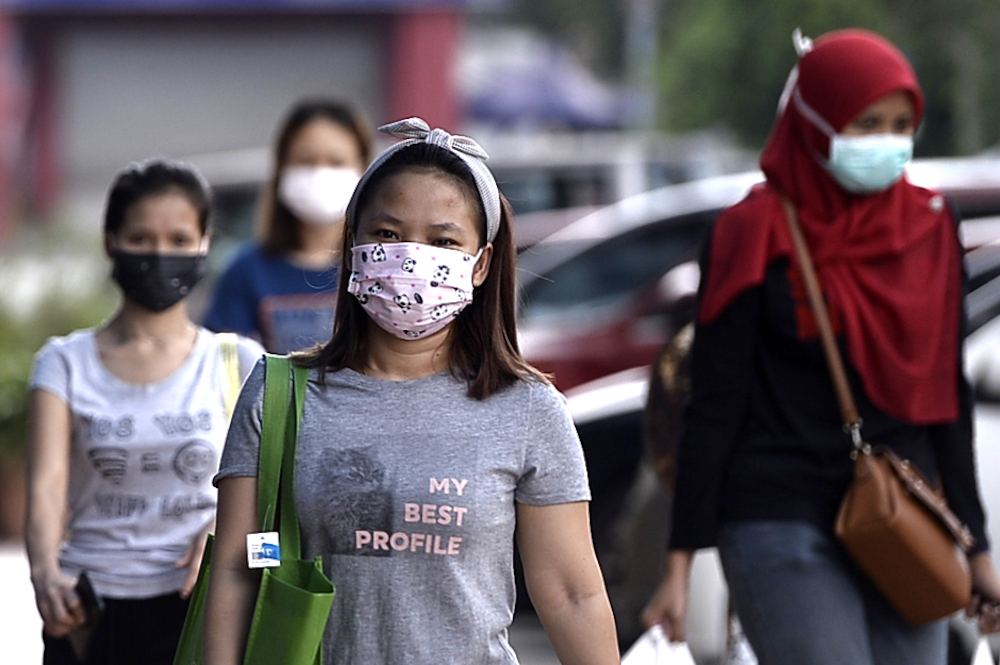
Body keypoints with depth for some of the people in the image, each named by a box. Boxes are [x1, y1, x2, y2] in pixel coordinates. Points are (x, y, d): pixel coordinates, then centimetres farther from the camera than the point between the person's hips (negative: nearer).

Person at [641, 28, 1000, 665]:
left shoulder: (930, 228, 7)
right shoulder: (758, 236, -6)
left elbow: (949, 391, 13)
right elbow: (715, 404, -6)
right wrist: (680, 563, -9)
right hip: (783, 527, -5)